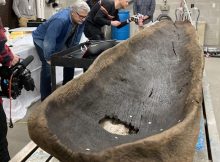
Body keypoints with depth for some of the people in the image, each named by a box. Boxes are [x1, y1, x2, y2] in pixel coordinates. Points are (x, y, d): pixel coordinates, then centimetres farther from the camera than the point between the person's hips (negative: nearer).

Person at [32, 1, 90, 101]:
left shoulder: (80, 20, -16)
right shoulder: (60, 20, -39)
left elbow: (76, 38, -2)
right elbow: (49, 40, -37)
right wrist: (49, 58, -29)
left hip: (60, 41, 8)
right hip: (42, 40, -8)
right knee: (48, 67, -17)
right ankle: (45, 100, -8)